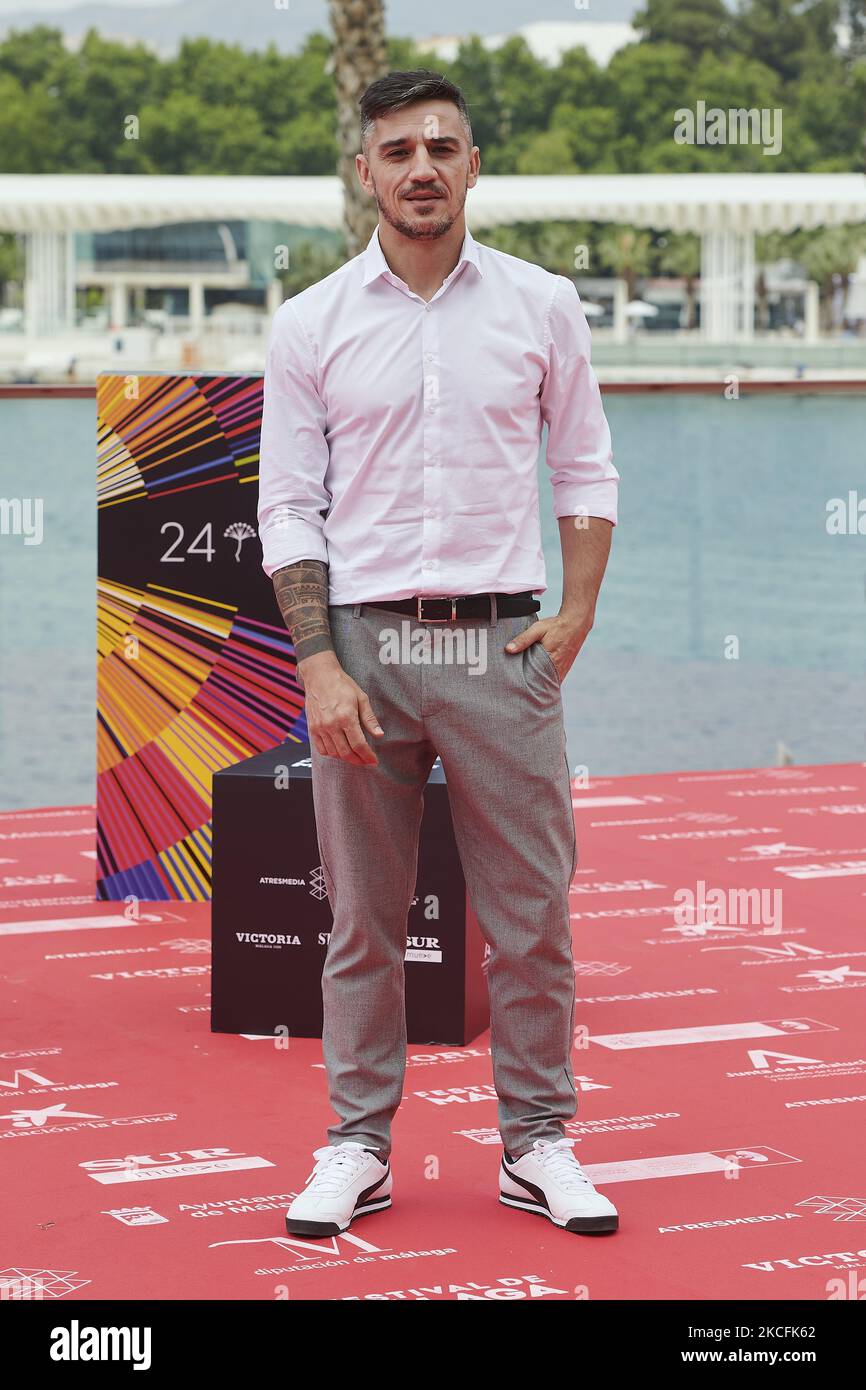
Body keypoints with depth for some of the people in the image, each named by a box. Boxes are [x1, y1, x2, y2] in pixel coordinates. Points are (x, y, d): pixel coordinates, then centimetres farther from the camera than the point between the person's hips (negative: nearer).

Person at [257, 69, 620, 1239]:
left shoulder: (542, 306, 5)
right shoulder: (310, 325, 3)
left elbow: (586, 469, 11)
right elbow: (289, 506, 3)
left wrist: (577, 614, -1)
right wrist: (320, 666, -6)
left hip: (500, 643, 0)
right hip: (363, 642, 0)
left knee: (531, 911, 2)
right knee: (364, 916, 5)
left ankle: (538, 1144, 13)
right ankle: (359, 1146, 14)